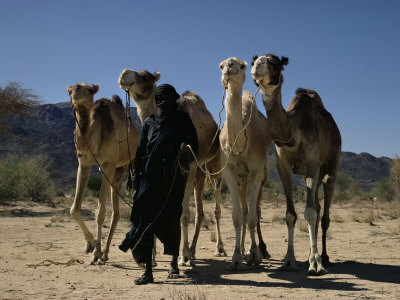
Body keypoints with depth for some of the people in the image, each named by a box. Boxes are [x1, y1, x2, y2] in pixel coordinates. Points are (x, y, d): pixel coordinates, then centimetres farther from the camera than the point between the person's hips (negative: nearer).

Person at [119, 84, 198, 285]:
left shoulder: (182, 120, 8)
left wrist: (186, 148, -18)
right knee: (145, 219, -7)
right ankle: (148, 271, -4)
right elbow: (140, 152, 14)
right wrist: (136, 178, 7)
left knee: (171, 219, 2)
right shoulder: (149, 122, 14)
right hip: (150, 177, 2)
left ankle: (174, 263, 24)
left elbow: (194, 144, 6)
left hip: (173, 178, -2)